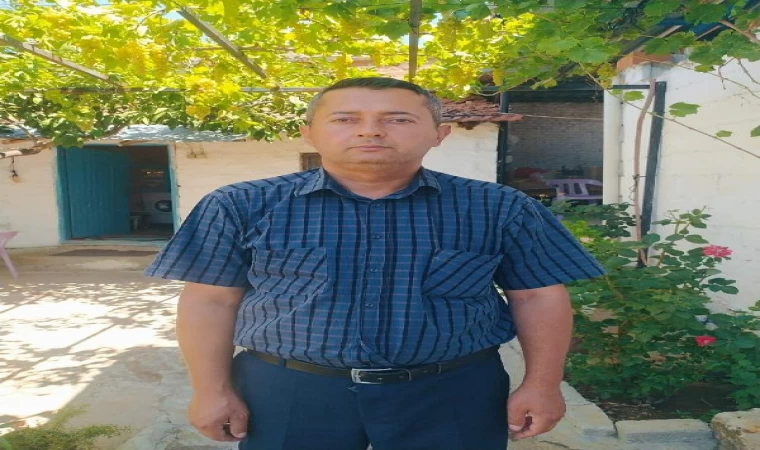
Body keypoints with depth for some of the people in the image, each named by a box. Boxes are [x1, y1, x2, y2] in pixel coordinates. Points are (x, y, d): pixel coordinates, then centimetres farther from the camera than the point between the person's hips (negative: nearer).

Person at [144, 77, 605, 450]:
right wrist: (214, 390, -1)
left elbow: (538, 297, 2)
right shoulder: (244, 206, -4)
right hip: (287, 390, 1)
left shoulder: (500, 209, -3)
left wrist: (542, 384, -3)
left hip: (453, 391, 1)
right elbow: (210, 301, 0)